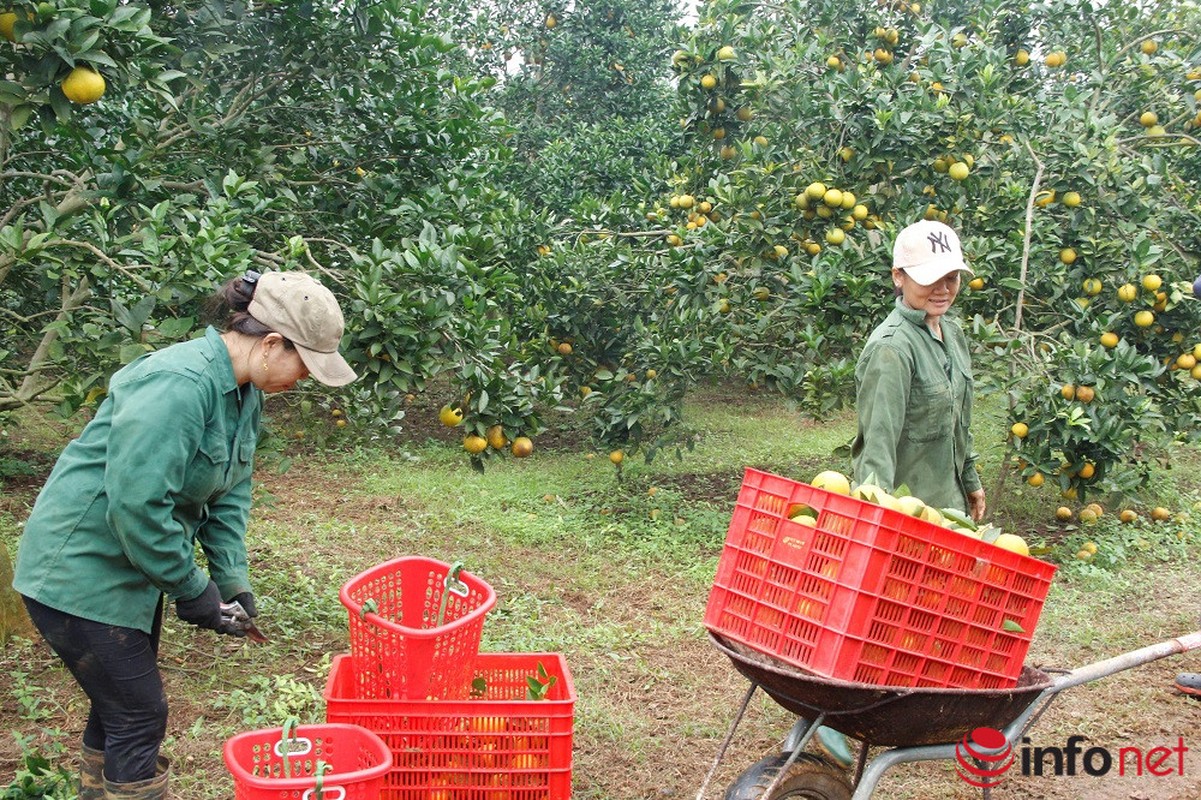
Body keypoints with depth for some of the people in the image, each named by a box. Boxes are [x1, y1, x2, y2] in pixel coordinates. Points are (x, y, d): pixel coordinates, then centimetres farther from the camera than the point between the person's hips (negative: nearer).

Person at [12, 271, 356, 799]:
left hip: (132, 569, 9)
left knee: (121, 706, 21)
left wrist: (233, 578, -3)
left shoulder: (245, 391, 2)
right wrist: (192, 591, -21)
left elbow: (230, 492, 7)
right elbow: (137, 504, -32)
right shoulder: (177, 385, -29)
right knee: (139, 715, -2)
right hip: (80, 573, -9)